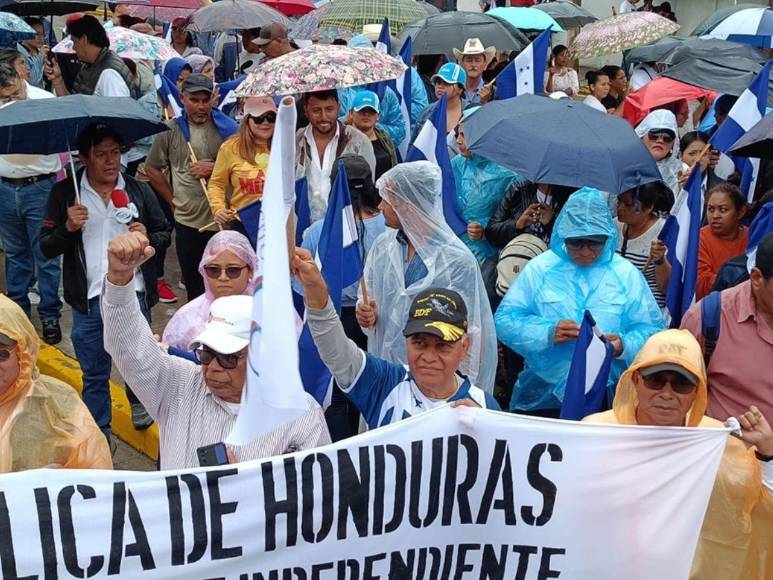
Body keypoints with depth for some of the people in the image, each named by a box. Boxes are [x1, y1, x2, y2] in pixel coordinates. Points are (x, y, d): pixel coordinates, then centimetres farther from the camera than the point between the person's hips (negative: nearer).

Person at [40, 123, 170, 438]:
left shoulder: (139, 190, 2)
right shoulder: (65, 193, -1)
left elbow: (165, 234, 10)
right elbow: (46, 248, 1)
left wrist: (148, 237, -11)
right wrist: (68, 228, -18)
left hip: (133, 295, 1)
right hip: (89, 300, -1)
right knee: (94, 374, 10)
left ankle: (138, 402, 49)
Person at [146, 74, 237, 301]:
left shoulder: (227, 128, 0)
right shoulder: (170, 129, 3)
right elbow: (152, 168, 10)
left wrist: (215, 169, -12)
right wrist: (173, 199, 6)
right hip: (187, 221, 1)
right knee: (193, 284, 13)